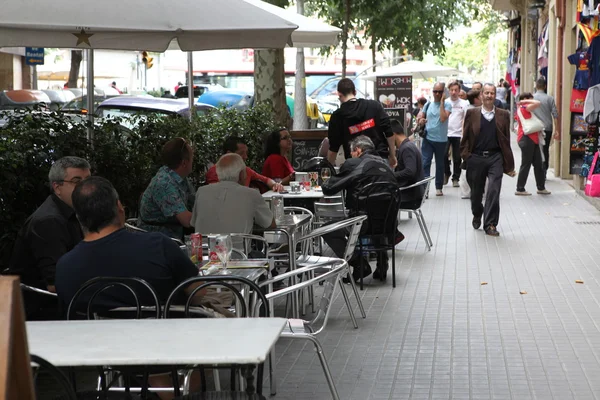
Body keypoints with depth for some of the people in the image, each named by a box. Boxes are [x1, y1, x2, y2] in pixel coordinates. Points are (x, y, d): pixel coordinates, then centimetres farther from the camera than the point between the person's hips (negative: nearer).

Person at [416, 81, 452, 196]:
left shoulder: (447, 105, -4)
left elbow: (443, 118, -19)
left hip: (441, 140, -2)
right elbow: (419, 117, 15)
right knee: (425, 163, -8)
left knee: (440, 164, 11)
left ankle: (439, 187, 23)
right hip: (427, 138, 2)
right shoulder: (428, 104, 8)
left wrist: (442, 101, -15)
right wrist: (420, 120, -10)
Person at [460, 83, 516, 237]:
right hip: (476, 158, 1)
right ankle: (477, 215, 40)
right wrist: (466, 155, -4)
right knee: (476, 192, 13)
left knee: (494, 191, -12)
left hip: (495, 158, -1)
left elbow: (506, 141, 5)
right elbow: (465, 137, 5)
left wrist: (509, 165, 3)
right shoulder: (472, 113, 4)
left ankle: (490, 224, -5)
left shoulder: (503, 115, 6)